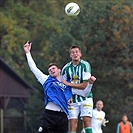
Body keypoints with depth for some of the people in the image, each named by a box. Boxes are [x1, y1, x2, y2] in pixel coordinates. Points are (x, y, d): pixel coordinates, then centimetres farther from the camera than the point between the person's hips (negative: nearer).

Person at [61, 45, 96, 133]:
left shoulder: (85, 65, -7)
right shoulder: (66, 68, 3)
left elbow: (85, 85, -12)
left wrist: (68, 84, -13)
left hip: (85, 97, -2)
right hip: (72, 99, 2)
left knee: (87, 121, -12)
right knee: (72, 123, -5)